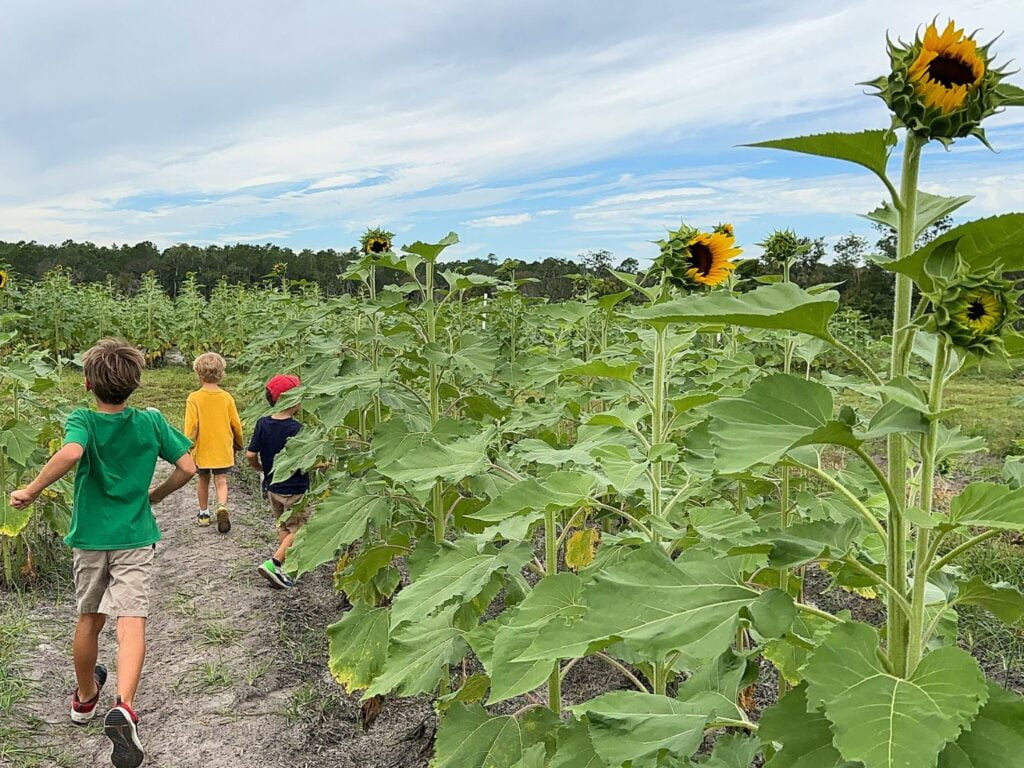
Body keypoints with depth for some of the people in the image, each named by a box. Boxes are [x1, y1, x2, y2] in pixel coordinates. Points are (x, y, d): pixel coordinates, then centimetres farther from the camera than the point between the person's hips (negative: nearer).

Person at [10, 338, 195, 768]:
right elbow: (188, 467, -4)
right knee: (131, 623, -8)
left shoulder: (82, 421, -10)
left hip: (89, 538, 1)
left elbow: (70, 453, -32)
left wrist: (31, 491, -20)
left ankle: (85, 697, 39)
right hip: (135, 539, -1)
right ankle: (123, 707, -29)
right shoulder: (151, 421, -5)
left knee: (89, 619, 19)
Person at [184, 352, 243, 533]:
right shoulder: (226, 397, -5)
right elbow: (236, 424, 1)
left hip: (202, 450, 0)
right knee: (221, 481, 1)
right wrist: (238, 444, 17)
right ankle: (222, 507, -24)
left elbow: (191, 426, -14)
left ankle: (204, 514, 29)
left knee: (204, 481, 17)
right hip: (223, 449, 0)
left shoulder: (194, 398, -11)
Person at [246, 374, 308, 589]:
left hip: (272, 487, 7)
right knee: (297, 531, 6)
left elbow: (250, 455, -4)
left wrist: (260, 468, 15)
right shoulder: (296, 428, -21)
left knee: (283, 528, 21)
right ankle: (273, 563, -9)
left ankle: (285, 567, 30)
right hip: (295, 490, -6)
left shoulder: (262, 424, -4)